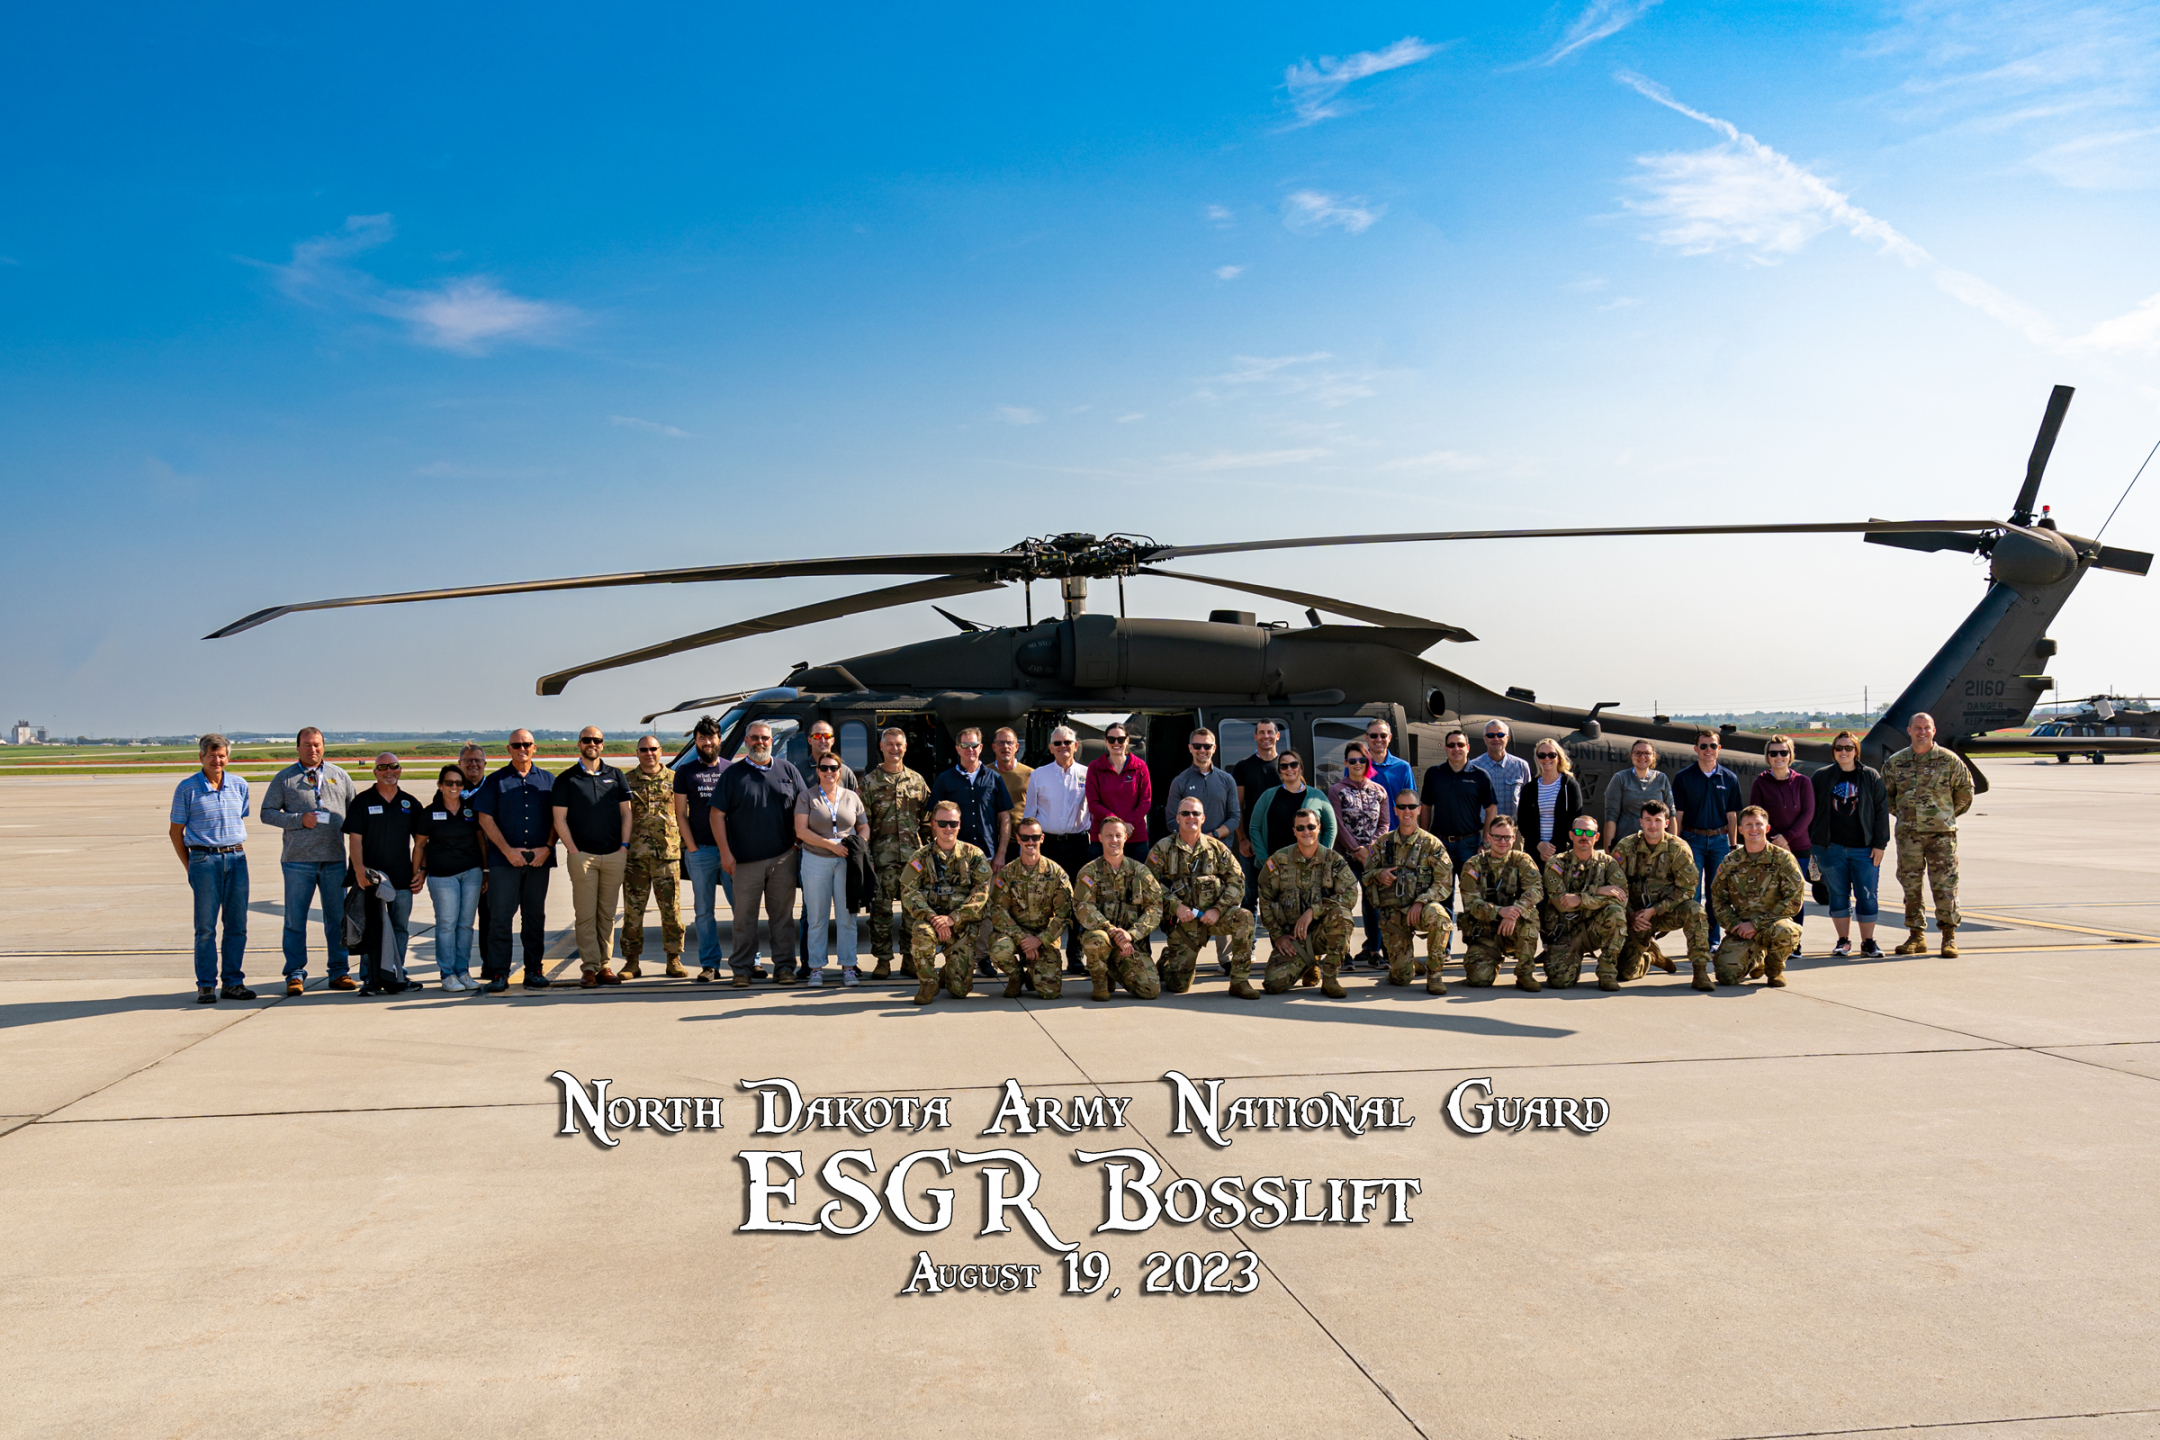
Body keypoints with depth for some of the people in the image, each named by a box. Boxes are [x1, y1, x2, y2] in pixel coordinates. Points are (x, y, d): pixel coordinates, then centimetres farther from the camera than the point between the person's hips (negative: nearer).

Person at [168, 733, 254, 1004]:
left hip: (237, 859, 3)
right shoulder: (187, 788, 0)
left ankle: (233, 982, 11)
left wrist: (239, 851, 12)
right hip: (204, 860, -3)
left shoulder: (239, 785, 9)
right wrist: (189, 868, 2)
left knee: (237, 924, 4)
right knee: (205, 926, -1)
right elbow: (176, 831, 4)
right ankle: (206, 985, 5)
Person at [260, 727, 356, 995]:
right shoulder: (284, 778, 6)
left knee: (337, 918, 6)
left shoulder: (340, 776, 13)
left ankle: (338, 972, 14)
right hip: (298, 860, -2)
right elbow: (267, 813, 2)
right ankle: (295, 974, 10)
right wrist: (299, 820, -11)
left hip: (335, 859, 2)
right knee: (295, 919, 2)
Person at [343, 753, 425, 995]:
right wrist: (359, 870, -15)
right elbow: (354, 839, -3)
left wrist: (420, 871, 4)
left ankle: (395, 977, 9)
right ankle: (371, 978, 0)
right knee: (372, 929, -3)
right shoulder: (362, 801, 4)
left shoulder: (410, 804, 12)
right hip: (370, 879, -3)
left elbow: (420, 842, 14)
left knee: (400, 930, 4)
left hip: (403, 880, 3)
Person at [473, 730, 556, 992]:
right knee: (500, 916, -4)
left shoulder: (548, 781, 12)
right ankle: (498, 973, 0)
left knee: (535, 916, 6)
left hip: (539, 860, 2)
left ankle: (534, 970, 12)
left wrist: (547, 847, -5)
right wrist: (508, 850, -9)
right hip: (504, 860, -2)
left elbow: (556, 818, 10)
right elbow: (486, 819, 1)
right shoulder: (495, 781, 6)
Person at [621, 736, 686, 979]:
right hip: (635, 856, 0)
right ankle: (632, 961, 9)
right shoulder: (627, 781, 9)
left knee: (670, 908, 0)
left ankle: (673, 959, 9)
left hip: (667, 853, 0)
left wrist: (684, 845, 5)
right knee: (633, 909, 2)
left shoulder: (673, 779, 9)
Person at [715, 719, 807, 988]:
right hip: (745, 860, -1)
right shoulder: (732, 774, 5)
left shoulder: (788, 771, 10)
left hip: (783, 858, 1)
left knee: (782, 915, 5)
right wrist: (725, 852, -5)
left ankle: (784, 966, 13)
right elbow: (717, 815, 3)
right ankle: (742, 969, 10)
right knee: (744, 916, 2)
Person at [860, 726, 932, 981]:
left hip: (913, 855, 2)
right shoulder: (869, 782, 5)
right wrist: (865, 856, -5)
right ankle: (883, 959, 6)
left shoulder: (917, 781, 12)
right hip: (883, 857, -2)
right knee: (881, 909, -3)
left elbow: (926, 820, 14)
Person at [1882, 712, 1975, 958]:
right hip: (1908, 834, 2)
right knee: (1910, 886, 6)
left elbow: (1965, 790, 11)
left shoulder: (1949, 760, 0)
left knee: (1945, 886, -3)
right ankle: (1916, 936, 14)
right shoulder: (1895, 763, 6)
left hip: (1941, 833, -2)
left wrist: (1949, 814, 11)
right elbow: (1886, 794, 19)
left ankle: (1949, 937, 4)